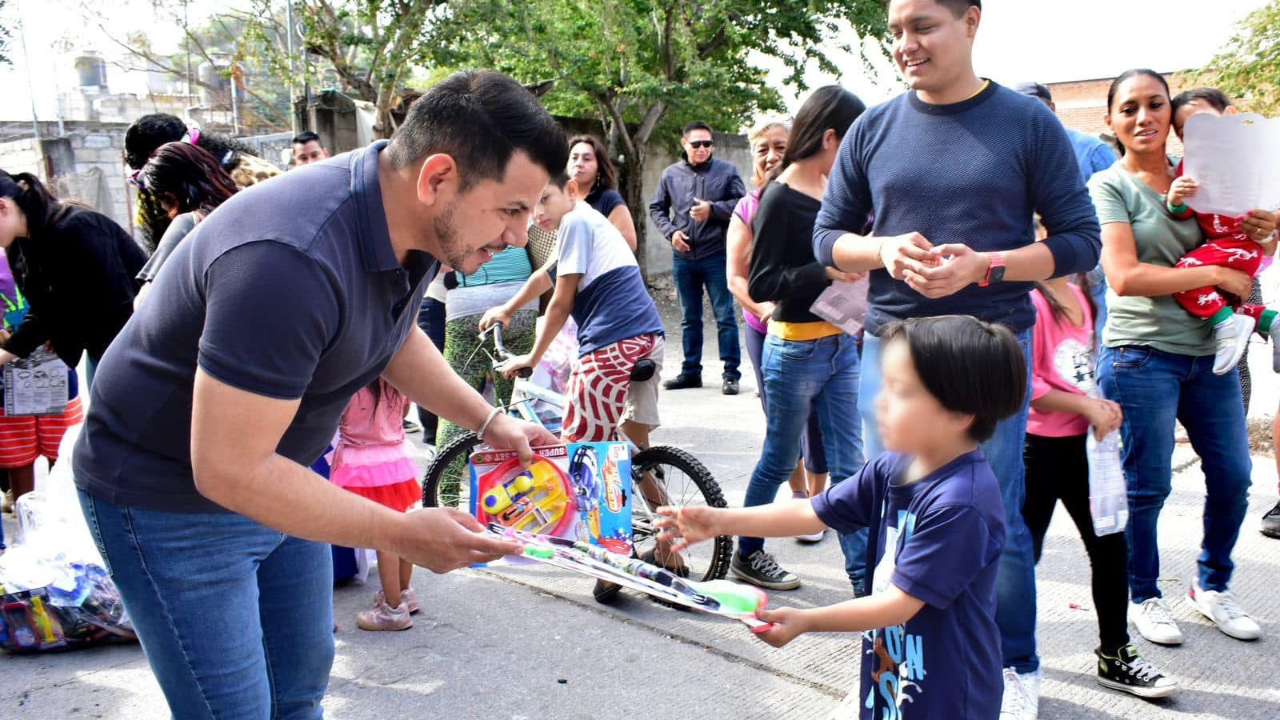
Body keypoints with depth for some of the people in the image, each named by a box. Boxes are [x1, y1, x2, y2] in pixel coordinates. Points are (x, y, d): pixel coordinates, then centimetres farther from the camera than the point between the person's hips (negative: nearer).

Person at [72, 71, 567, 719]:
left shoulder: (413, 222, -9)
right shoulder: (292, 260, -38)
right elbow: (228, 470, -33)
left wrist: (488, 422, 1)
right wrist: (401, 535, -28)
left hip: (279, 474, 8)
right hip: (172, 497, -8)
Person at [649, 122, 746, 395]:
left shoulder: (727, 171, -1)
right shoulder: (671, 174, 6)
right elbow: (656, 208, 13)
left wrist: (712, 209, -15)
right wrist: (670, 231, -3)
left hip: (717, 256, -3)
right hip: (683, 257, 3)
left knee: (725, 316, 0)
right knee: (690, 318, 13)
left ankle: (731, 373, 7)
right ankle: (691, 371, 22)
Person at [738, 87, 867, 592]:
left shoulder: (835, 187, 7)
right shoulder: (781, 197, -14)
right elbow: (760, 284, -17)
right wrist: (826, 272, -26)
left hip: (842, 345, 6)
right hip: (795, 351, -6)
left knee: (848, 466, 6)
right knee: (780, 460, 10)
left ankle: (864, 578, 13)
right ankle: (746, 556, 30)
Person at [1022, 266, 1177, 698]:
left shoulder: (1081, 295, 9)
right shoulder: (1029, 300, -17)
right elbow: (1024, 385, -20)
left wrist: (1104, 405, 3)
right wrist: (1087, 407, -15)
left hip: (1081, 443, 8)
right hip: (1038, 446, -8)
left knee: (1111, 546, 10)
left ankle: (1115, 655, 25)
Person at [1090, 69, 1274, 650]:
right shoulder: (1109, 186, -5)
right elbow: (1124, 277, -16)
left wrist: (1260, 236, -1)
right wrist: (1215, 275, -13)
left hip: (1208, 351, 6)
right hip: (1141, 354, -5)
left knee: (1233, 477, 10)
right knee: (1146, 487, 2)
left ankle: (1212, 586, 31)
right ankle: (1143, 595, 23)